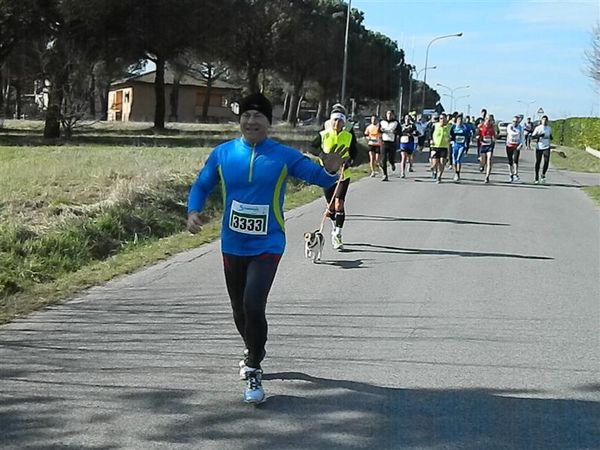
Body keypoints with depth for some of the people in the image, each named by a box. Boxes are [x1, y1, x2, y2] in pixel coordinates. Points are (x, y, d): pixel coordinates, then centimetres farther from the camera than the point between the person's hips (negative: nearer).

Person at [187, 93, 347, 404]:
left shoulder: (284, 156, -6)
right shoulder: (222, 154, 1)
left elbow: (317, 177, -4)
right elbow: (201, 186, 8)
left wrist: (330, 171, -27)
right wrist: (193, 211, -11)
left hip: (267, 246, -4)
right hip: (232, 246, 4)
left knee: (253, 305, -20)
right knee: (240, 308, 17)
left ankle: (253, 373, -2)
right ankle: (253, 352, 47)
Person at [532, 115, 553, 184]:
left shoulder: (549, 128, 10)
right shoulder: (538, 128, -1)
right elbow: (533, 136, -2)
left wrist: (551, 137, -1)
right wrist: (539, 135, -18)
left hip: (546, 147, 2)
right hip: (539, 147, -2)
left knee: (546, 161, -12)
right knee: (538, 162, 2)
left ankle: (543, 174, 8)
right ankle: (537, 177, 12)